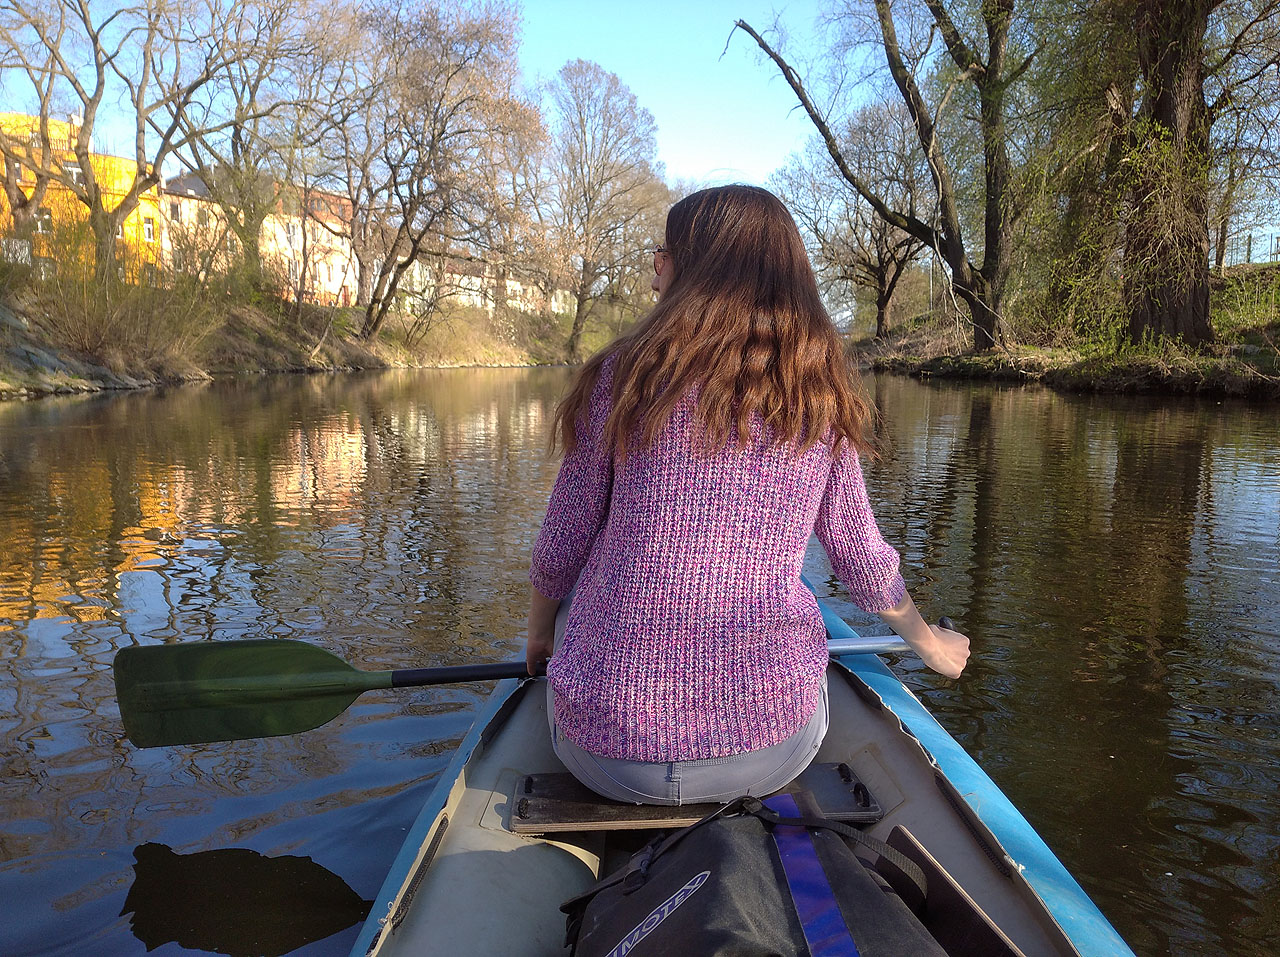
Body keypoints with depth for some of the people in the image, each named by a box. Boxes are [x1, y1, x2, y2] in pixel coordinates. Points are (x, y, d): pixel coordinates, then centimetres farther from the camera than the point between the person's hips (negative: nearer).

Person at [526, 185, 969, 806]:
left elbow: (560, 549, 0)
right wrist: (930, 642, 30)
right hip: (770, 755, 2)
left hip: (606, 750, -1)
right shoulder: (821, 396, 1)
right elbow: (862, 558, 9)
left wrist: (538, 638, 22)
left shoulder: (625, 373, -6)